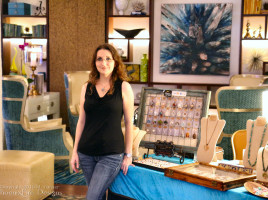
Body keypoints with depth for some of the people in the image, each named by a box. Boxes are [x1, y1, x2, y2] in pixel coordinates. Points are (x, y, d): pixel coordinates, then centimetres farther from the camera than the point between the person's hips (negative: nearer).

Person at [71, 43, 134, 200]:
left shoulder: (124, 87, -3)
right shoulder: (87, 88, 7)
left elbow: (129, 122, -1)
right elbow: (81, 121, 11)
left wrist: (128, 154, -2)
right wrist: (75, 151, 8)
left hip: (112, 154, -4)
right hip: (86, 153, 4)